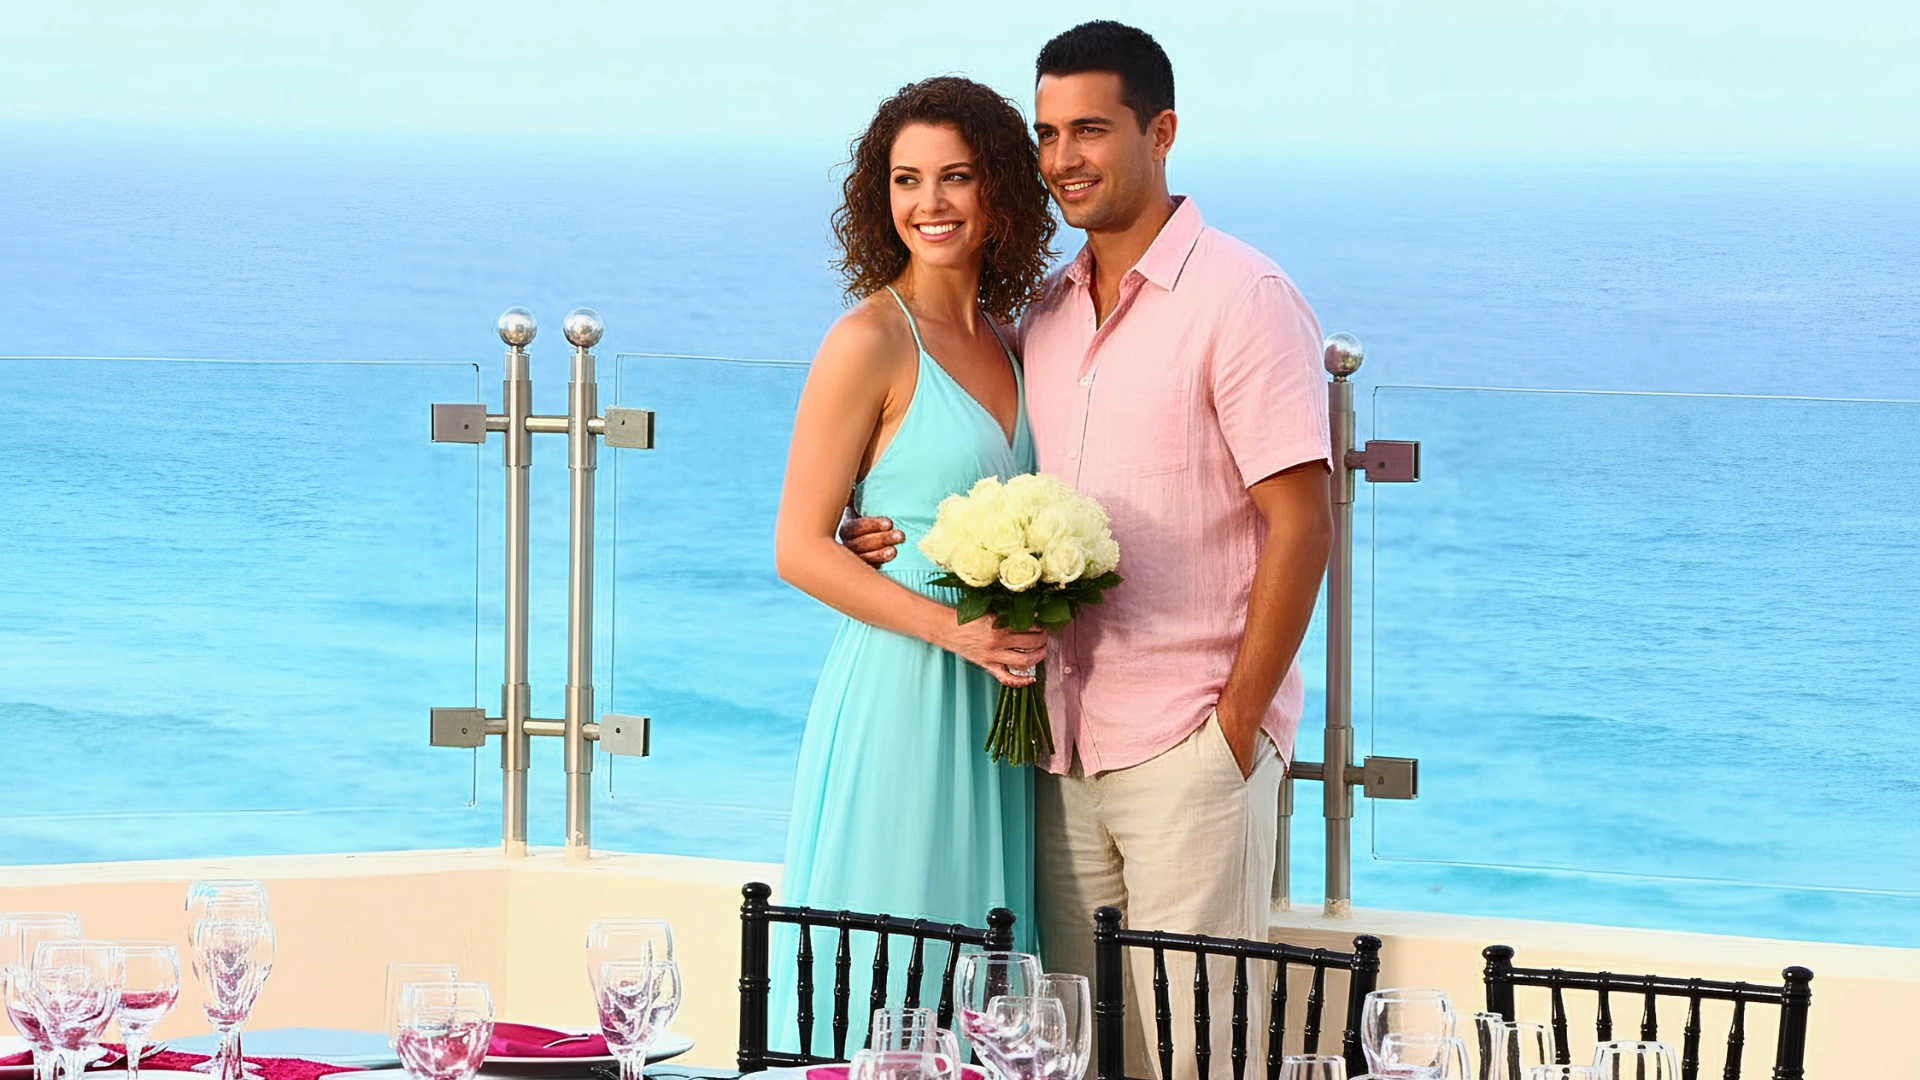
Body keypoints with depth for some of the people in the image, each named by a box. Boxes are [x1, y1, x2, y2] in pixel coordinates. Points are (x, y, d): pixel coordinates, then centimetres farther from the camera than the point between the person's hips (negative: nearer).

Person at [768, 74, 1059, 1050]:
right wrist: (954, 628, -19)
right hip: (898, 694, -7)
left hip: (992, 707, 7)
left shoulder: (1009, 341, 12)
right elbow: (801, 549, -10)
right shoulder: (870, 341, -8)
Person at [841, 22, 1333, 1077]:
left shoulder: (1239, 298, -7)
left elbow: (1300, 524, -11)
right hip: (1064, 744, 7)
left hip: (1188, 743, -7)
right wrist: (912, 540, 4)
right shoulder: (1043, 312, 14)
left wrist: (1238, 724, -14)